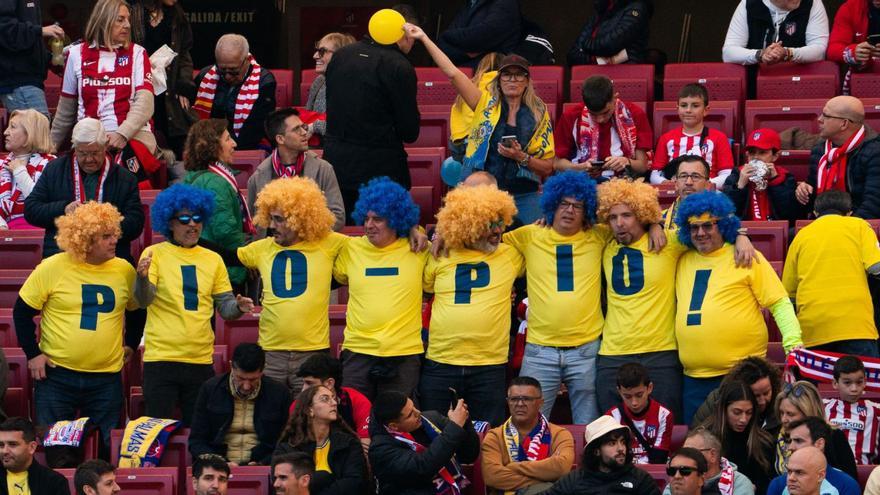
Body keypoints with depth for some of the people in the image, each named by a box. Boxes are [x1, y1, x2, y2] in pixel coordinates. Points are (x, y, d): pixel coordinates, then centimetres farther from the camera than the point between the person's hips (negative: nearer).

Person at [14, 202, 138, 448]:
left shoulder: (124, 271, 2)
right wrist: (32, 354, -3)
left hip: (107, 379, 2)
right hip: (56, 376, -2)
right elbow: (22, 312, 0)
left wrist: (131, 344, 14)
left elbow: (138, 308, 21)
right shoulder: (52, 268, -8)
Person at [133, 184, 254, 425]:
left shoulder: (212, 259, 11)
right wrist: (142, 278, -34)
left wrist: (238, 307, -11)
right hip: (161, 359, -4)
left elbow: (225, 306, 12)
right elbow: (144, 300, -12)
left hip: (201, 360, 4)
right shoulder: (155, 254, -1)